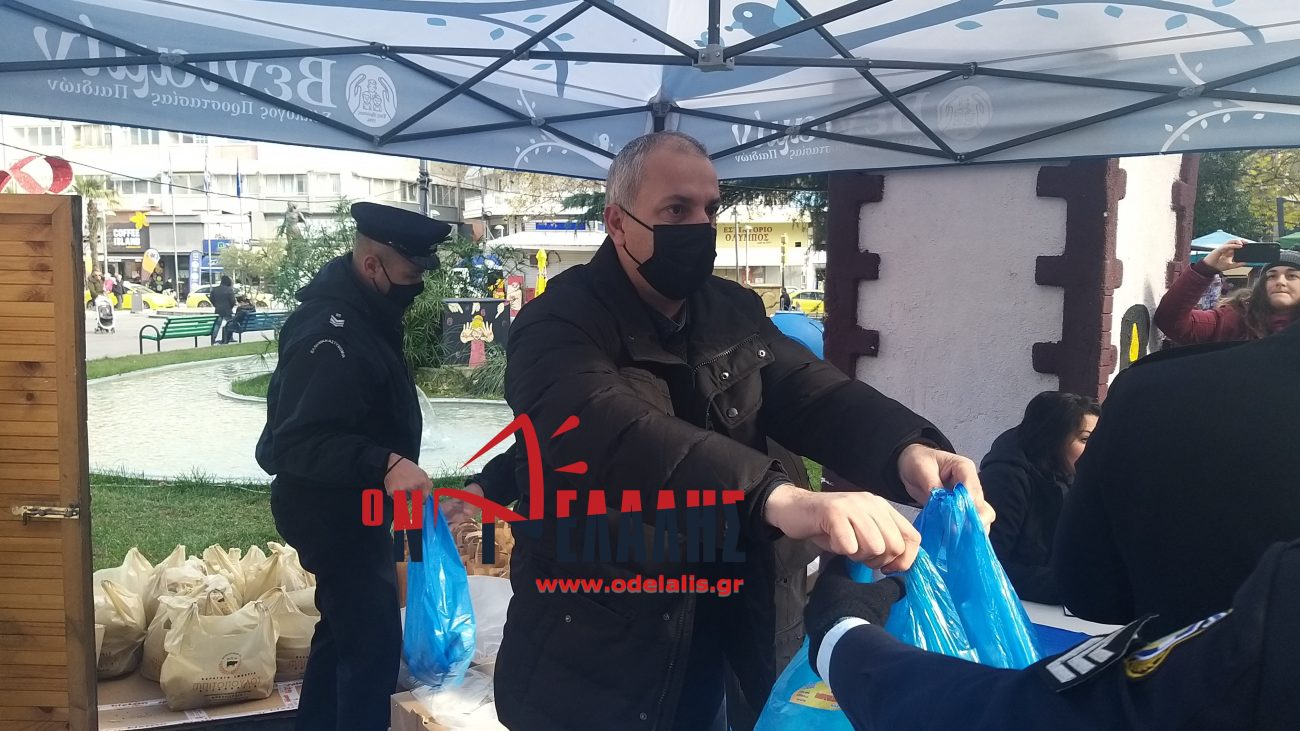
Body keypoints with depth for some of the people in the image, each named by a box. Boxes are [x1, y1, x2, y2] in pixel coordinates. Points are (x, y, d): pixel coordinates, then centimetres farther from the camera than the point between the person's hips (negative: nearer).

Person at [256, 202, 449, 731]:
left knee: (344, 629, 22)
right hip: (333, 512, -11)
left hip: (350, 507, 11)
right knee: (373, 641, -7)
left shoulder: (359, 311, 5)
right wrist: (384, 464, -43)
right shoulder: (332, 334, -27)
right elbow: (301, 440, -34)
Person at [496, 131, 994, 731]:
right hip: (601, 664, -5)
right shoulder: (559, 326, -16)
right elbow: (613, 435, -35)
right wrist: (778, 498, -49)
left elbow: (815, 393, -8)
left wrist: (907, 450, -30)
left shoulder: (736, 313, 6)